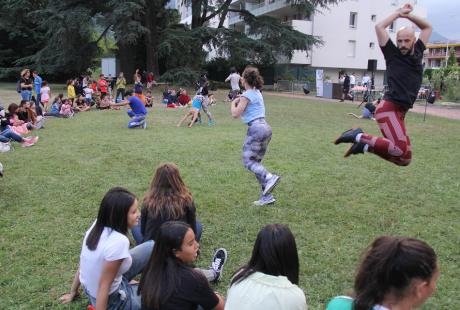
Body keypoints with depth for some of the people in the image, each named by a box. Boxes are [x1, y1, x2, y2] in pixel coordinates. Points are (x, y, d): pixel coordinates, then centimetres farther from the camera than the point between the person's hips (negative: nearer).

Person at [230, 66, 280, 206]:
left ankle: (269, 178, -24)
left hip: (256, 129, -9)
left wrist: (234, 103, 6)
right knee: (256, 162, 11)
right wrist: (240, 101, 21)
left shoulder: (247, 95, -9)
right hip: (265, 127, 9)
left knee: (248, 161, -4)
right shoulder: (257, 92, 17)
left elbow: (235, 114, -12)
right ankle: (266, 195, 8)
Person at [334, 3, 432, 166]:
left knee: (404, 159, 3)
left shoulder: (418, 53, 16)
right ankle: (359, 136, -14)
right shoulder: (393, 54, 2)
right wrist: (398, 13, 10)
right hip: (389, 109, -7)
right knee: (401, 151, -27)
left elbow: (427, 27, 29)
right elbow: (379, 27, -1)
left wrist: (408, 15, 17)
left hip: (400, 112, 7)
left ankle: (363, 144, 8)